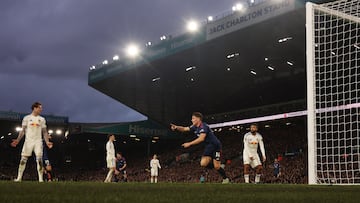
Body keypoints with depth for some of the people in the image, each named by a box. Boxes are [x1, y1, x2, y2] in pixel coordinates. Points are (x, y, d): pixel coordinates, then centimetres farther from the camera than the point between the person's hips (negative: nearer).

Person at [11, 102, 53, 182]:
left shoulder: (42, 119, 11)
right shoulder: (27, 118, 6)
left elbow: (44, 132, 10)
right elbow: (23, 130, 5)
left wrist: (47, 142, -2)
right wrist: (18, 140, -5)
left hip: (38, 141, 1)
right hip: (28, 141, -1)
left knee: (39, 159, -7)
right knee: (23, 159, -1)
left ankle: (41, 178, -4)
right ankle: (19, 177, 7)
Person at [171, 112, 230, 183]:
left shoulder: (203, 126, -21)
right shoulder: (195, 127, 5)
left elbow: (201, 139, -32)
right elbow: (184, 129, 8)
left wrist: (189, 144, -33)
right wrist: (176, 127, -12)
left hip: (215, 146, -8)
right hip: (208, 147, 8)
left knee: (217, 166, -8)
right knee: (203, 163, -9)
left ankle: (225, 179, 14)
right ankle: (219, 166, 14)